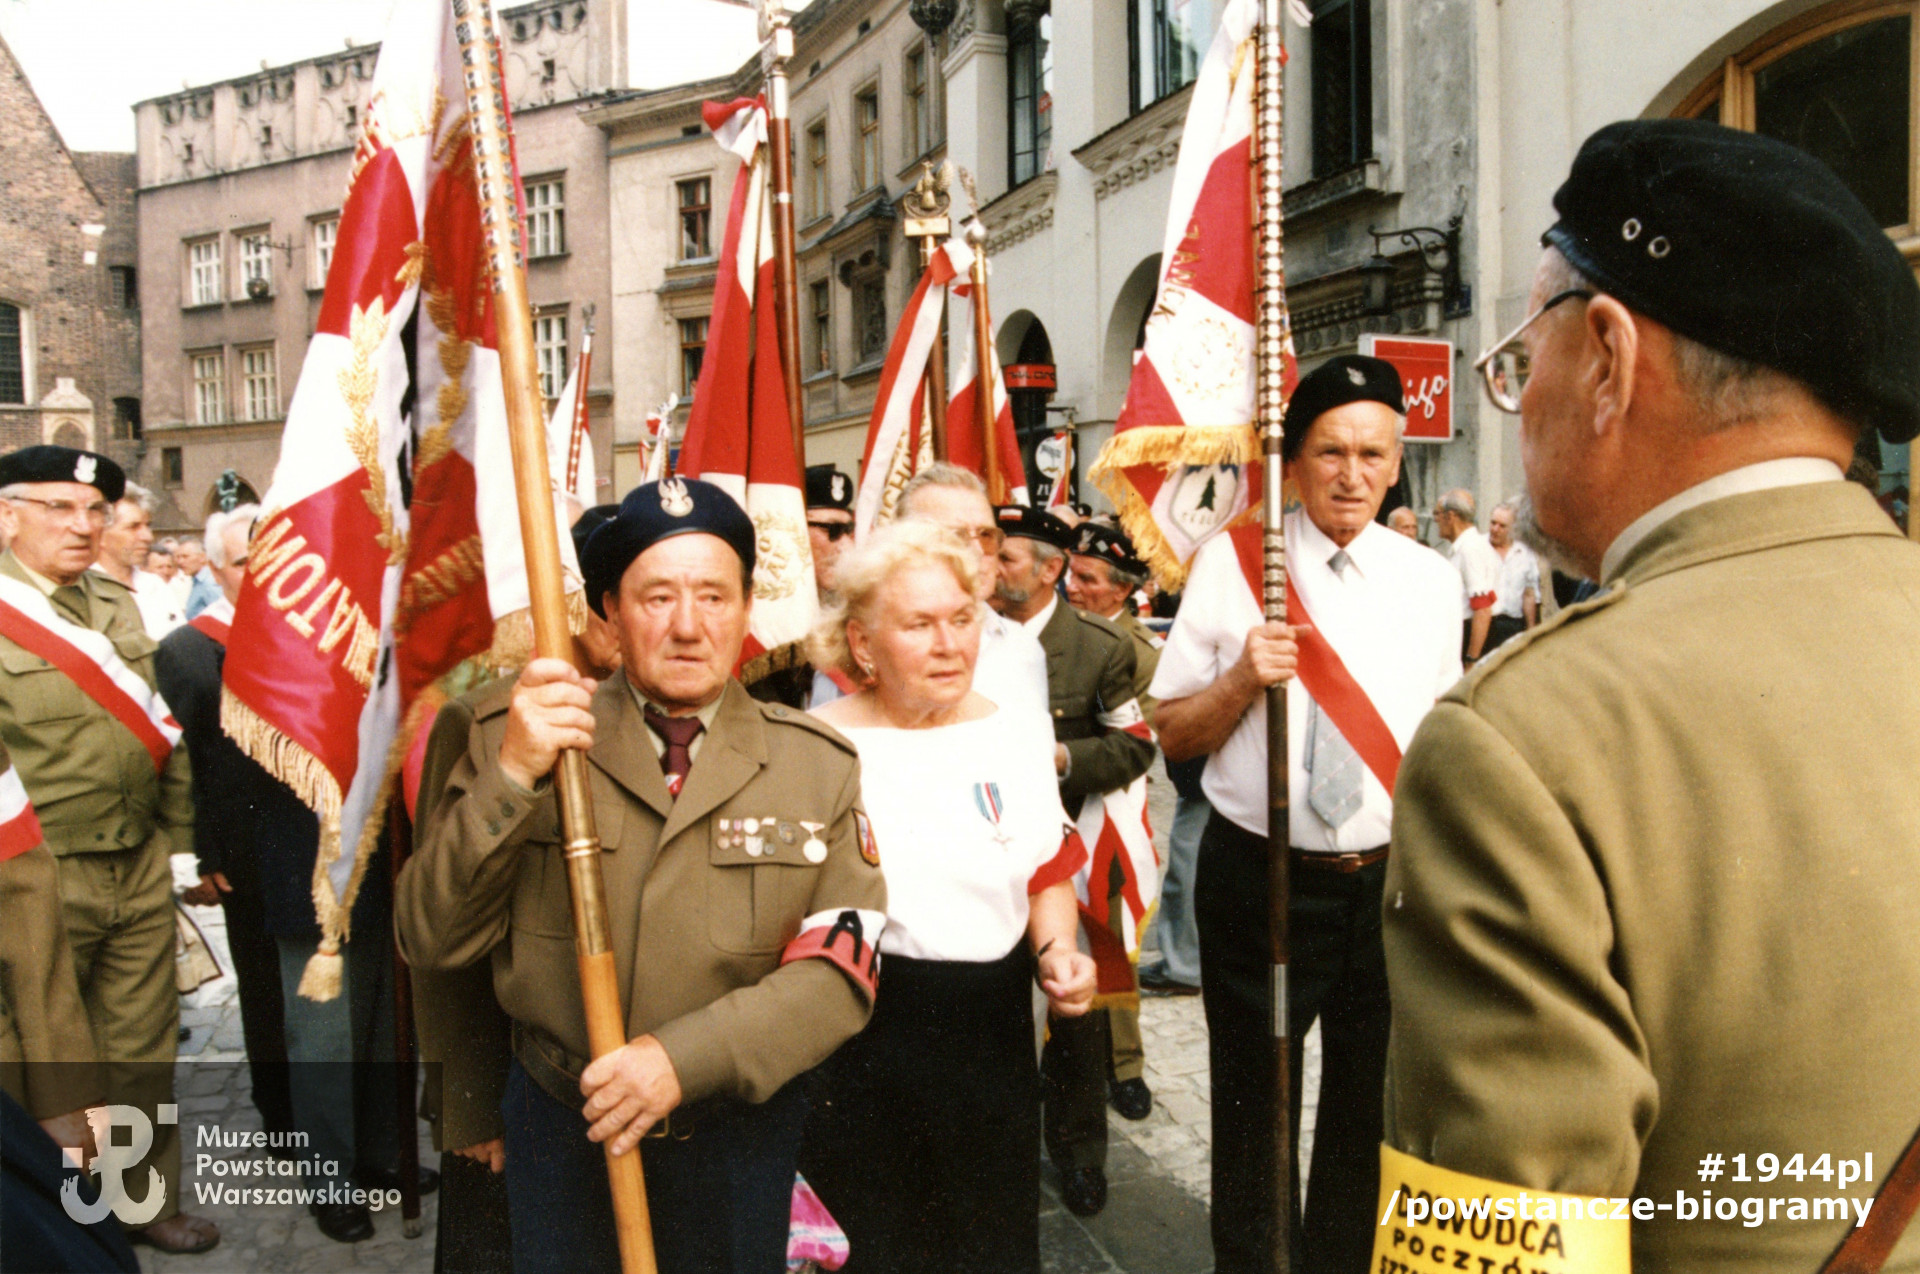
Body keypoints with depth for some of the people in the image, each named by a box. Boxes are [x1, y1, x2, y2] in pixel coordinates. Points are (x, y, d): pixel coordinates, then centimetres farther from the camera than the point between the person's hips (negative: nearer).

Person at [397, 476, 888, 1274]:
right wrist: (508, 780, -24)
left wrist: (683, 1056, -22)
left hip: (741, 1134, 1)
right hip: (561, 1133, 0)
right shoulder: (510, 741, -6)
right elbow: (431, 942, -10)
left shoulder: (820, 766, -3)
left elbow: (840, 973, -9)